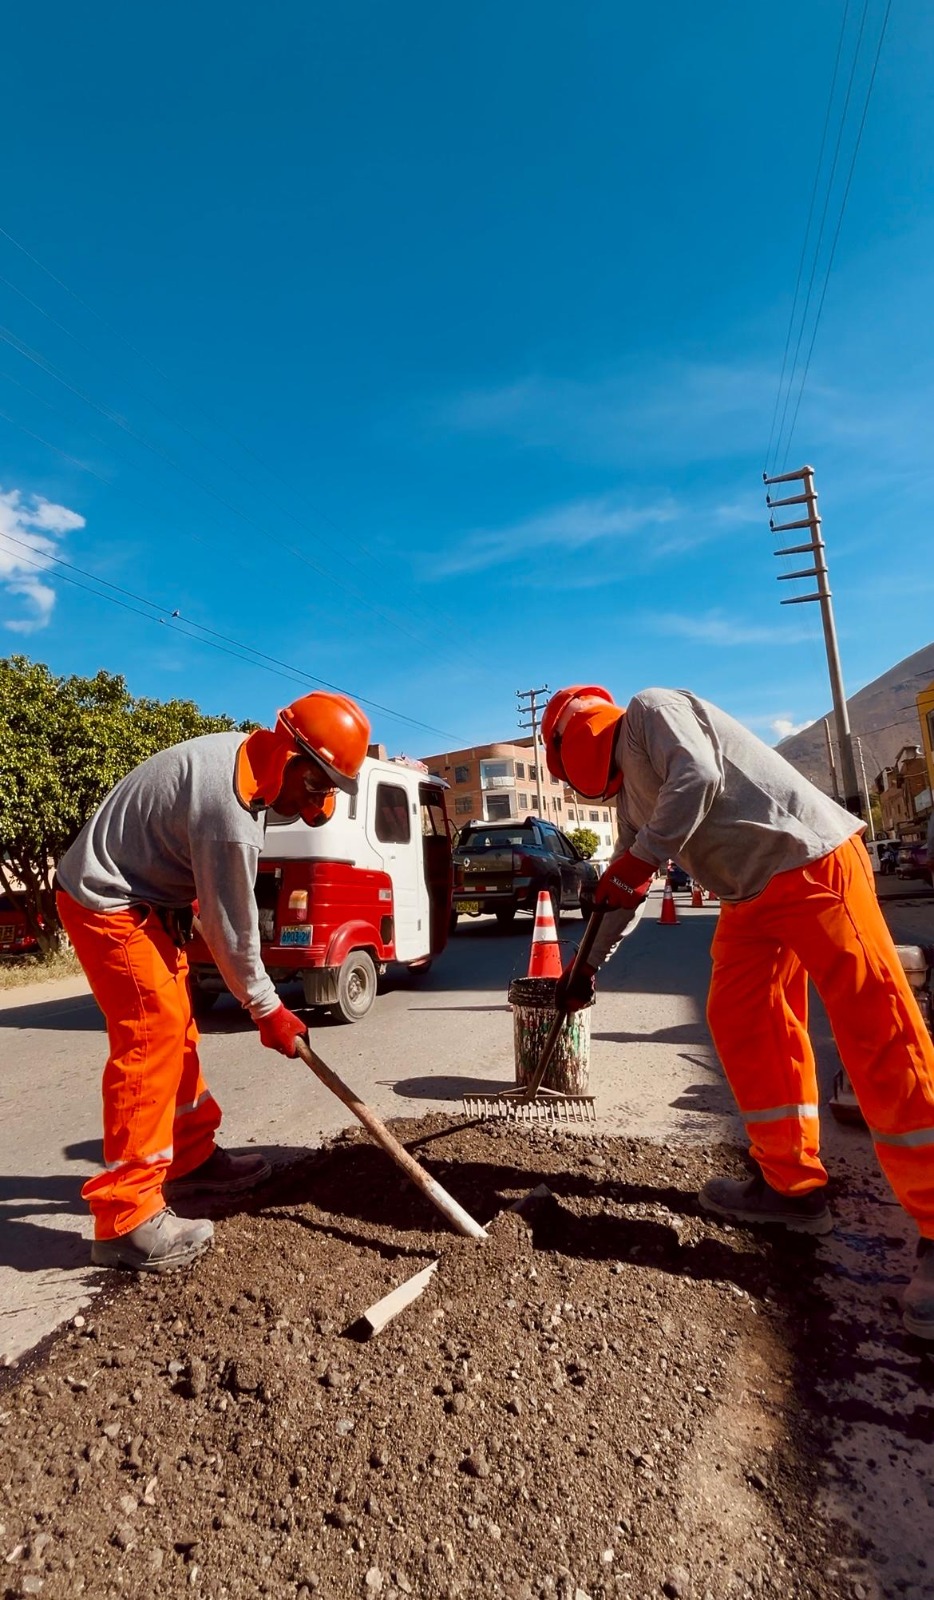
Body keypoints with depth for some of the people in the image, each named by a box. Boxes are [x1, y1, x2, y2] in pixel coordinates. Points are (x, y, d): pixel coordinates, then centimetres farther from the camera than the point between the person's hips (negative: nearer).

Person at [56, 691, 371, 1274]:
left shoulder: (245, 754, -3)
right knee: (152, 1036, -11)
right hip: (110, 904, -10)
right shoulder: (229, 811, -32)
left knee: (176, 1030, 13)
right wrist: (267, 1009, -10)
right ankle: (126, 1218, -2)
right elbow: (232, 924, -22)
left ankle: (191, 1161, 26)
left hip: (144, 896, 10)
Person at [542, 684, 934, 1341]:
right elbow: (625, 887, 26)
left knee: (878, 1034, -8)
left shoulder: (651, 710, -3)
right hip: (752, 893, 10)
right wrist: (588, 966, 28)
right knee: (741, 1023, 6)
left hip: (813, 862, -9)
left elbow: (699, 775, -22)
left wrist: (639, 858, -16)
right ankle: (792, 1184, 17)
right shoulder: (629, 788, 21)